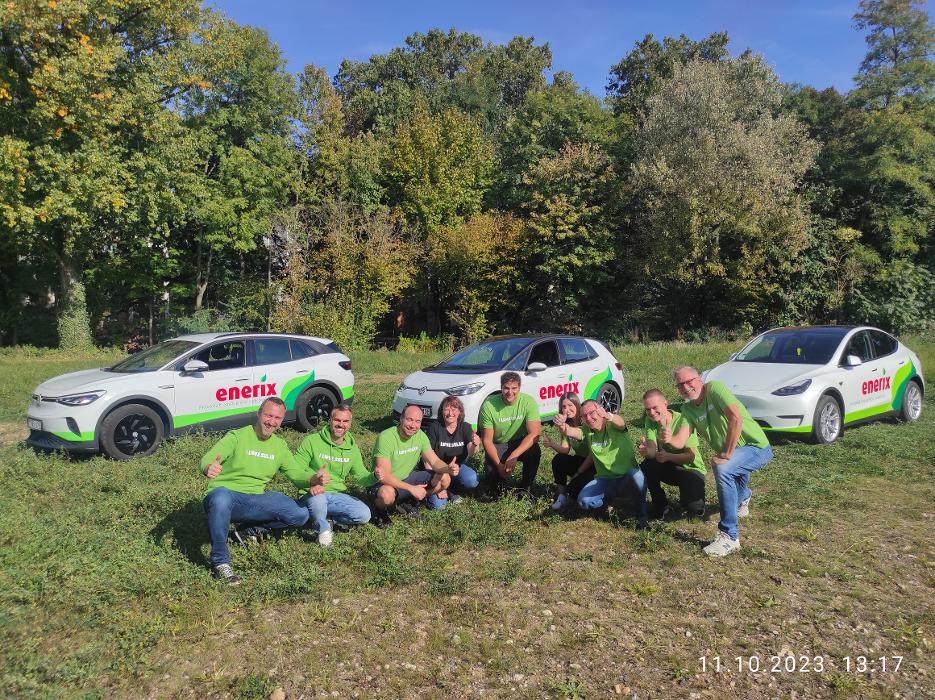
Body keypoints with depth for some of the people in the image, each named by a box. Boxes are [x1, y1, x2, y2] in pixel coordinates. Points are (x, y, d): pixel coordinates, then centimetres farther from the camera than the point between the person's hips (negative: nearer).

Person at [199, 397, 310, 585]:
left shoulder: (280, 446, 11)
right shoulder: (237, 437, -7)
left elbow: (297, 473, 9)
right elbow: (208, 459, -20)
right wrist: (208, 468, -46)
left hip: (256, 501, 5)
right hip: (227, 495, -5)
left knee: (301, 514, -12)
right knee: (220, 497, -41)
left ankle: (251, 529, 8)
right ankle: (220, 562, -25)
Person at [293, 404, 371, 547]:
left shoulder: (352, 448, 9)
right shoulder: (311, 441, -7)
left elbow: (361, 475, 12)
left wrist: (375, 477, -12)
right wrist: (313, 479, -31)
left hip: (337, 495, 5)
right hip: (313, 493, -5)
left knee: (364, 515, -17)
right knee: (318, 497, -40)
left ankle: (323, 517, 2)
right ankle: (324, 529, -9)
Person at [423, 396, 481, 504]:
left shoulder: (466, 427, -4)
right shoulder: (434, 427, -10)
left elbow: (470, 454, -17)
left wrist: (474, 446, -40)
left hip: (458, 467, 2)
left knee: (472, 480, -30)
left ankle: (452, 491, 1)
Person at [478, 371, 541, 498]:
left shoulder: (528, 402, -19)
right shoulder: (489, 405, -20)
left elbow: (534, 434, -26)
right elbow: (487, 440, -14)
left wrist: (514, 456, -37)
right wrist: (499, 464, -26)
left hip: (521, 442, 1)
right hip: (498, 445, 0)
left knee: (535, 451, -31)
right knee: (492, 475, -23)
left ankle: (525, 488, -4)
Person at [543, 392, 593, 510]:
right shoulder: (567, 424, 2)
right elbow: (565, 449, -7)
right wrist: (552, 444, -27)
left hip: (594, 462, -6)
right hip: (579, 461, 6)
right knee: (558, 460, -22)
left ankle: (569, 497, 10)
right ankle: (562, 495, -11)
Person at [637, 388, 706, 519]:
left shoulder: (683, 421, -24)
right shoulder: (650, 421, -9)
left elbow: (691, 457, -27)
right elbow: (652, 450, -22)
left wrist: (668, 456, -45)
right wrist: (646, 451, -47)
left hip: (691, 469, -4)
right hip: (670, 468, 4)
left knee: (694, 508, -27)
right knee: (646, 466, -27)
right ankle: (661, 506, -5)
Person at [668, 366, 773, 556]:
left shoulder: (714, 388, -18)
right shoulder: (687, 409, 2)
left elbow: (736, 419, -31)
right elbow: (680, 442, -12)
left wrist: (726, 455, -29)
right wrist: (668, 438, -35)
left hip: (757, 446, -8)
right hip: (735, 454, 8)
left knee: (722, 469, -33)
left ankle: (729, 537, -24)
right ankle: (743, 498, 66)